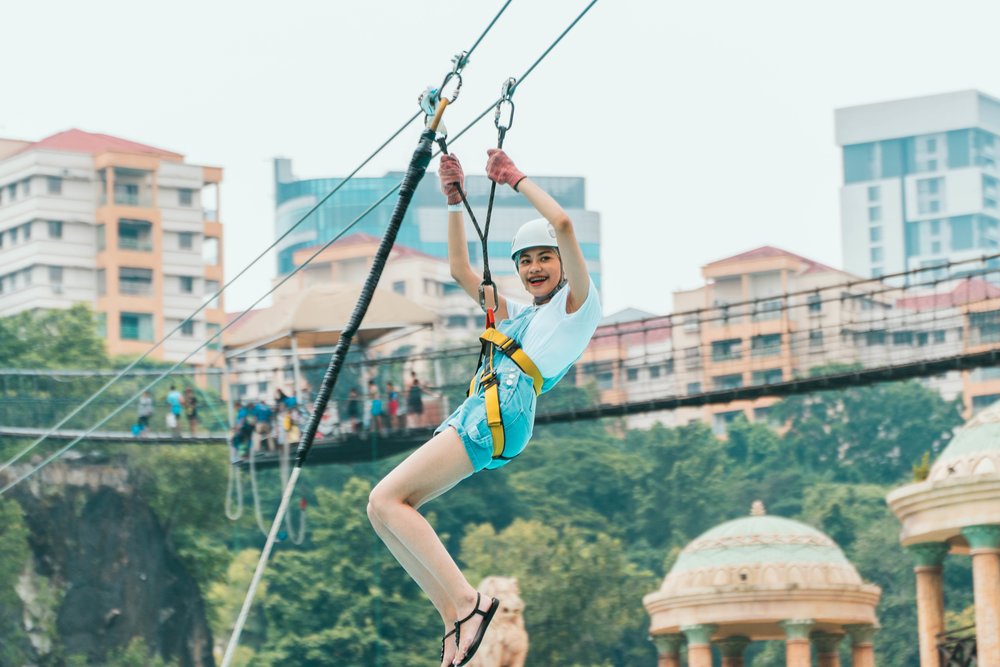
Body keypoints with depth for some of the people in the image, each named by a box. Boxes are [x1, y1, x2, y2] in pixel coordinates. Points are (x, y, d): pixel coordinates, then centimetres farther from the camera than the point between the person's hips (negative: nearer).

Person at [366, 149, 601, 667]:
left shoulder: (578, 304, 6)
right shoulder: (516, 314, 30)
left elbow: (563, 223, -7)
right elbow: (460, 270, 35)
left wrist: (514, 178, 3)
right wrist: (454, 198, 28)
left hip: (501, 415, -9)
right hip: (470, 418, 9)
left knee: (386, 498, -19)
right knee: (384, 510, -4)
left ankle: (467, 601, -21)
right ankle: (454, 618, -6)